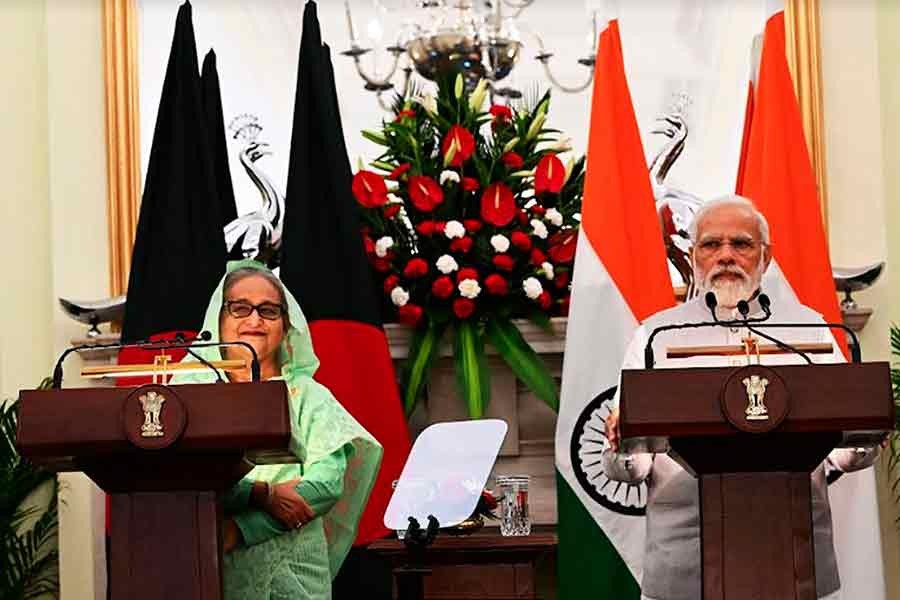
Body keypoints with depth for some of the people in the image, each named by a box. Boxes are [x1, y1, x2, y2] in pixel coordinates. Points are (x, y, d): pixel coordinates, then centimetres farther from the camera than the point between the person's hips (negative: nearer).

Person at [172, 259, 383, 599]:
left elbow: (329, 480, -6)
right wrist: (262, 494, -17)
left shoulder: (306, 395, 9)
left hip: (291, 570, 1)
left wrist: (241, 529, -14)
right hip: (214, 569, -1)